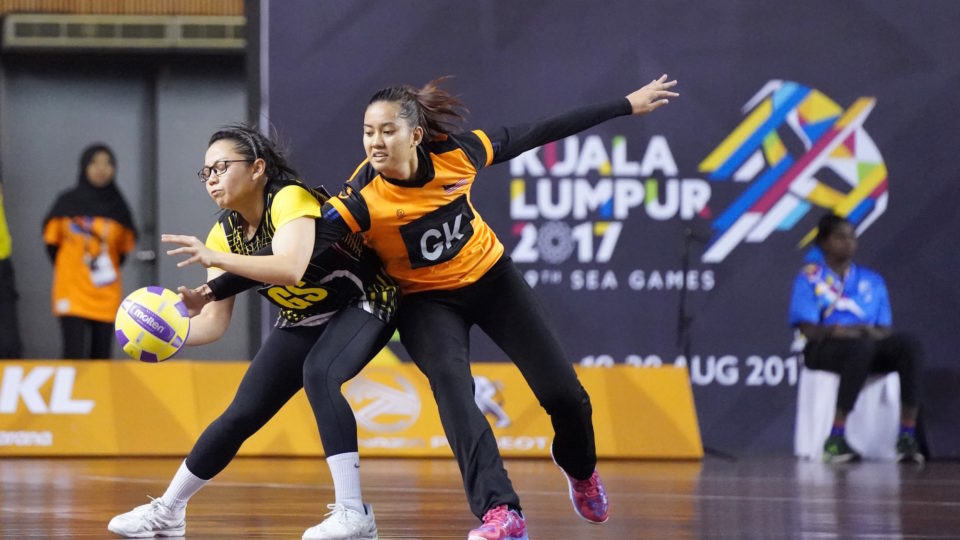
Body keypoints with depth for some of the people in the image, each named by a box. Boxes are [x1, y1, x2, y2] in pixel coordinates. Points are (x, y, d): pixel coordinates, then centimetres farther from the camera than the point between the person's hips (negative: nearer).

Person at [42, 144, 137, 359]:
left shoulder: (118, 208, 5)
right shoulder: (67, 203, -1)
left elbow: (123, 250, 13)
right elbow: (52, 244, 7)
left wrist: (105, 271, 4)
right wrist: (69, 272, 7)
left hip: (106, 298, 3)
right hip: (72, 293, -3)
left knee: (102, 357, 5)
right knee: (74, 355, -12)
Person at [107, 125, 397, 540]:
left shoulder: (290, 200, -28)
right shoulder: (224, 233, -7)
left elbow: (292, 268, -46)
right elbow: (215, 321, -10)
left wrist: (215, 259, -53)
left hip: (362, 304, -7)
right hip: (302, 321, 7)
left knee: (320, 375, -34)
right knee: (242, 414, 2)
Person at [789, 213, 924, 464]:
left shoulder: (872, 281, 21)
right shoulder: (809, 278, 8)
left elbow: (885, 329, 13)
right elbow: (808, 329, -4)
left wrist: (875, 333, -12)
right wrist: (837, 331, -23)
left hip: (871, 343, 4)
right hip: (823, 349, -4)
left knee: (909, 345, -28)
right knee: (862, 346, -40)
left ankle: (907, 435, -33)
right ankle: (836, 437, -38)